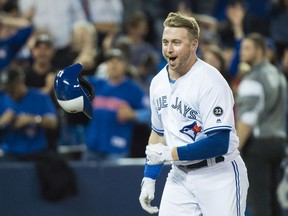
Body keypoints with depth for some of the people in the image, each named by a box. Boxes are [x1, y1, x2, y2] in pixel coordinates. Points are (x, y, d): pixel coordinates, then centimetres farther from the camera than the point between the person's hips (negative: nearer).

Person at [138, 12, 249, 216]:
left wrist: (170, 153, -17)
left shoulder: (210, 82, -17)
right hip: (180, 175, 6)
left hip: (219, 175, -6)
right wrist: (149, 179, 14)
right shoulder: (159, 82, 6)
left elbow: (219, 143, -23)